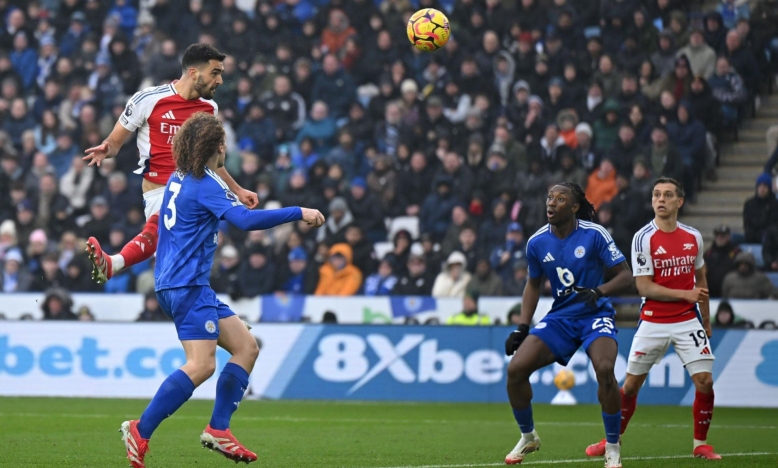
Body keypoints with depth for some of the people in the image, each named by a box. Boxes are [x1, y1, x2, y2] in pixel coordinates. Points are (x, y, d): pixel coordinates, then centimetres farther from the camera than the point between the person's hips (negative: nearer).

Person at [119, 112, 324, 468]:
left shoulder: (180, 179, 15)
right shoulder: (204, 185, -13)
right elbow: (245, 220, -25)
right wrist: (298, 214, -20)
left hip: (176, 284, 10)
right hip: (187, 286, -10)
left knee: (246, 346, 9)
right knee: (201, 365, -19)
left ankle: (218, 429, 5)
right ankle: (140, 431, -19)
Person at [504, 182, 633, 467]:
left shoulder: (594, 235, -13)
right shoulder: (537, 242, -1)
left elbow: (625, 276, -10)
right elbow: (533, 285, 15)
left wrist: (598, 291, -29)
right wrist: (522, 328, 6)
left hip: (595, 314, -4)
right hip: (560, 317, 4)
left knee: (604, 369, -32)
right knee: (516, 369, -11)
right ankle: (528, 437, 15)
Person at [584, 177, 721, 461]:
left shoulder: (693, 237, 4)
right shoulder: (643, 238, -10)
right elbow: (644, 287, -14)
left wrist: (706, 321, 16)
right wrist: (685, 294, -18)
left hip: (688, 321, 3)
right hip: (653, 323, -3)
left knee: (705, 381, -8)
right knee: (631, 384, 3)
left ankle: (701, 445, 8)